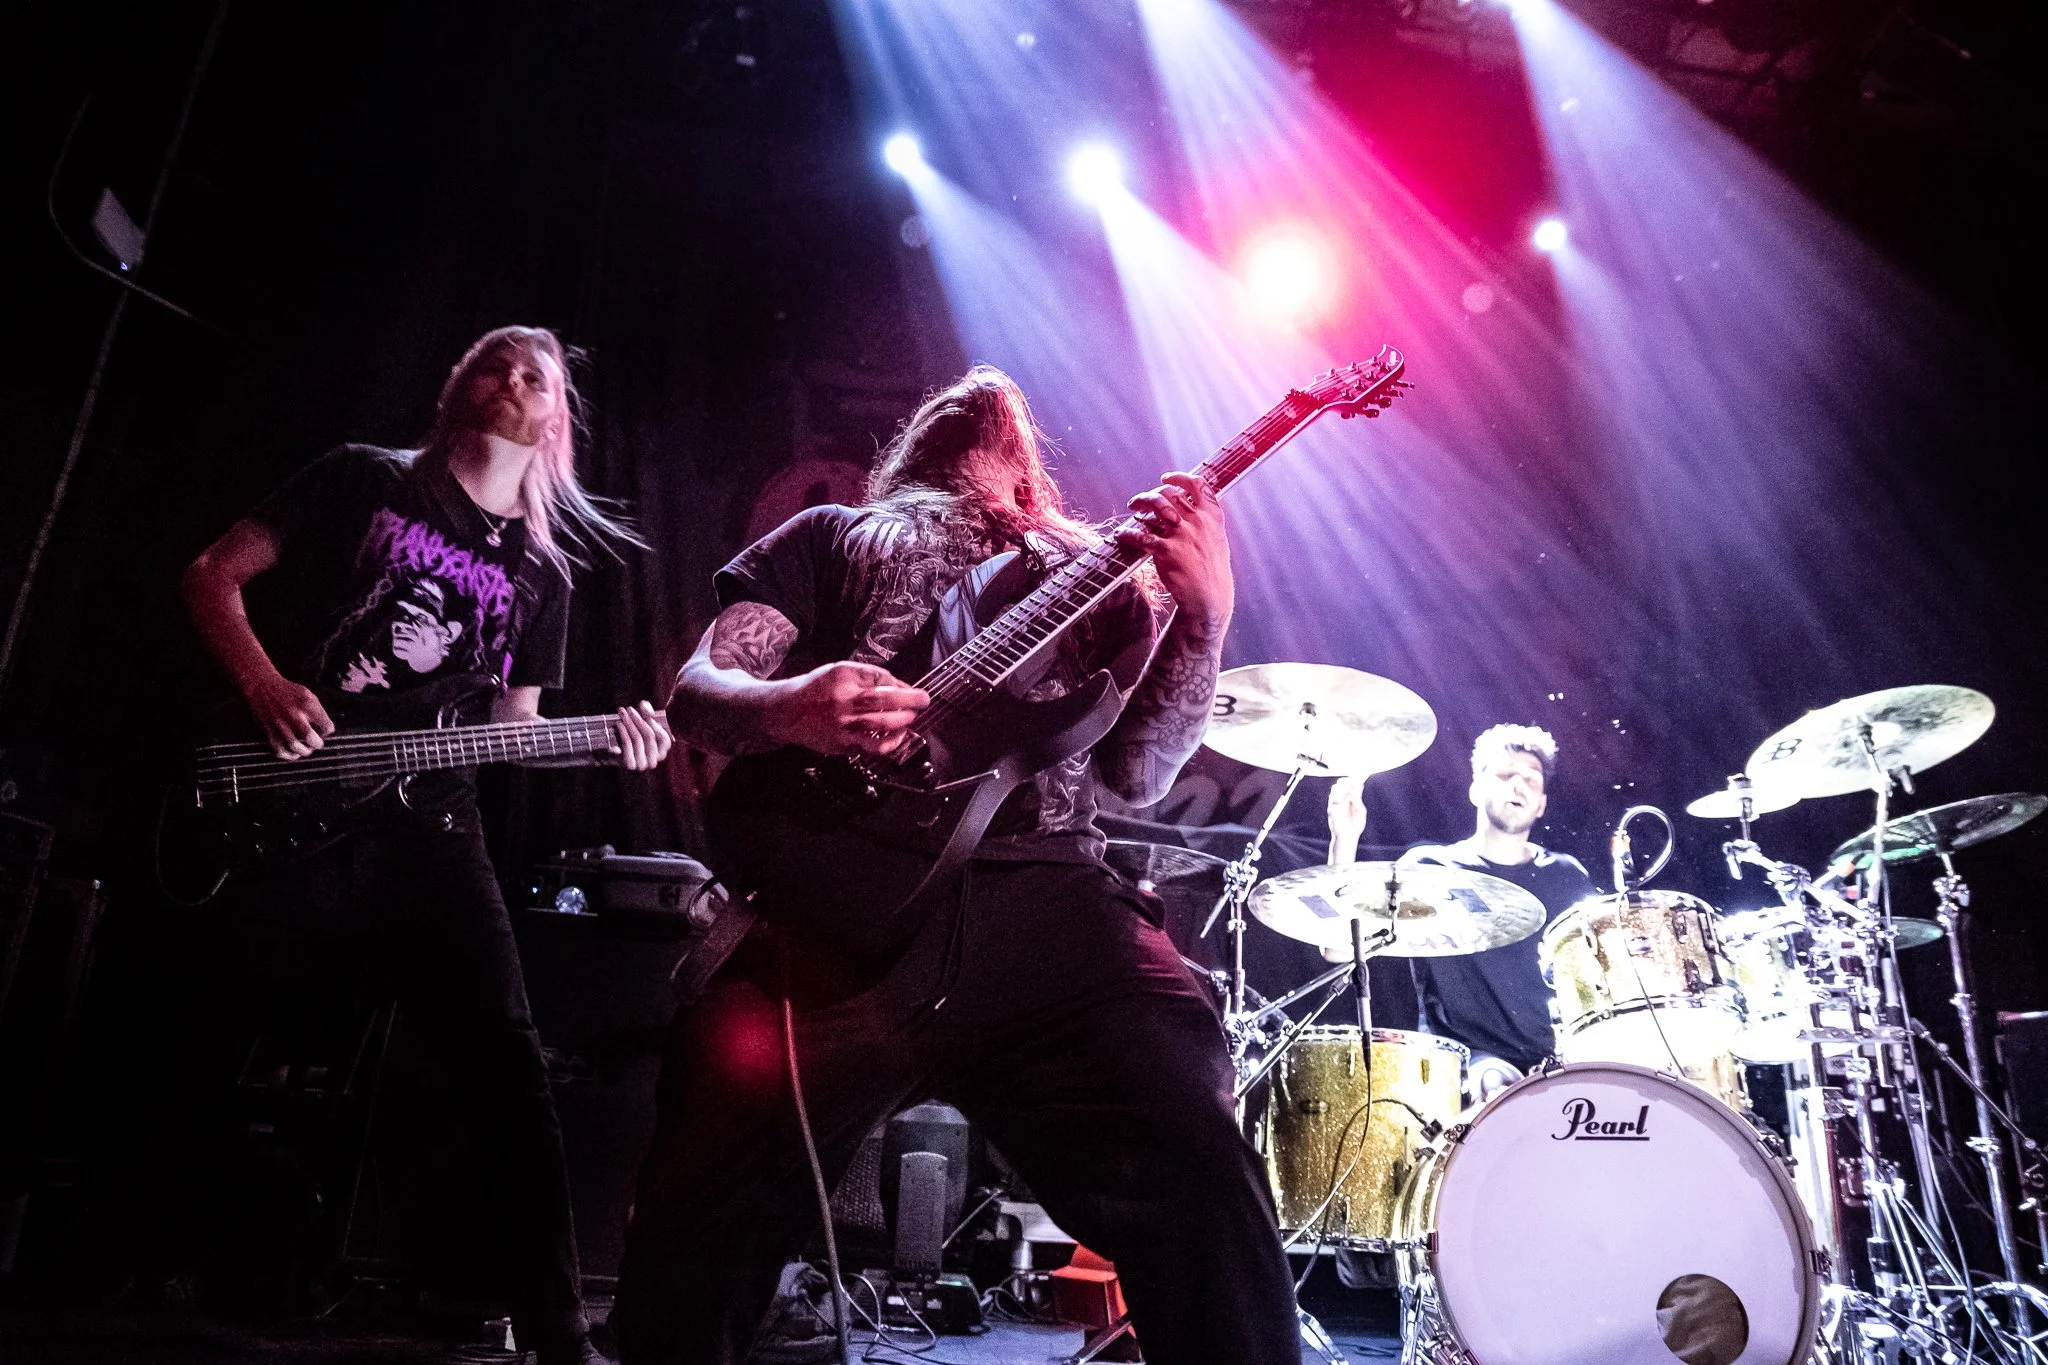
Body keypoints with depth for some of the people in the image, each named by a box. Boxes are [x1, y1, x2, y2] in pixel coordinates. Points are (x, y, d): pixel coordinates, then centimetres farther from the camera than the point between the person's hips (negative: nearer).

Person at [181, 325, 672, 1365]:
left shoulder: (541, 575, 16)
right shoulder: (364, 481, 7)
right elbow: (212, 575, 6)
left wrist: (606, 738, -3)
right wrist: (263, 684, -10)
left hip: (428, 835, 2)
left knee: (507, 1070, -6)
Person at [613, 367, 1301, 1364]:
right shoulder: (830, 539, 23)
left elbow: (1138, 774, 13)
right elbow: (695, 694, 12)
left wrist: (1202, 622, -3)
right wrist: (787, 708, -12)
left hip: (1038, 898, 0)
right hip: (824, 907, 0)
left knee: (1197, 1177, -20)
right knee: (702, 1225, -5)